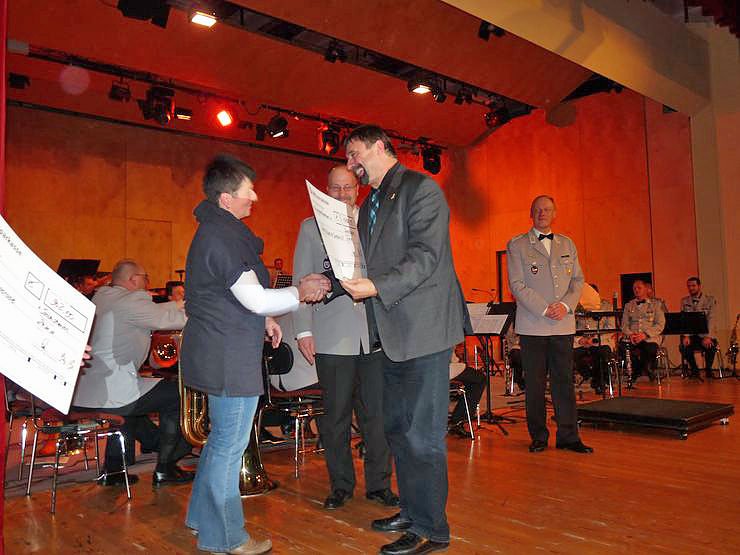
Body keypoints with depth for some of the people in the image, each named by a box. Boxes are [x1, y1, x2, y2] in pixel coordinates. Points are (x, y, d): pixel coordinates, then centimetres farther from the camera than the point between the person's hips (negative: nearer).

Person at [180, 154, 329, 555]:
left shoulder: (216, 230, 14)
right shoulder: (223, 237, -20)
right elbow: (255, 298, -23)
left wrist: (264, 319, 17)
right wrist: (300, 292, -10)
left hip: (218, 352, 11)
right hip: (228, 357, -11)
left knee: (221, 438, 21)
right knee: (230, 445, 1)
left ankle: (202, 518, 35)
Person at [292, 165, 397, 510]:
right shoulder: (310, 227, 8)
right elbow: (301, 282, 5)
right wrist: (304, 330, -2)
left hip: (375, 331, 1)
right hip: (333, 336, -1)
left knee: (378, 413, 5)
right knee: (335, 415, 7)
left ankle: (378, 483, 21)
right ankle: (341, 484, 24)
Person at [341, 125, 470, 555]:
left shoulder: (421, 189, -7)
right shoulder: (370, 204, 19)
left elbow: (425, 256, -18)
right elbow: (362, 261, 19)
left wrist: (378, 287, -27)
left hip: (424, 329, -9)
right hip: (393, 334, 9)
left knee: (422, 433, -3)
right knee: (398, 428, 17)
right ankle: (412, 511, 32)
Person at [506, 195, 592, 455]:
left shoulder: (567, 244, 16)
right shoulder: (517, 245, 3)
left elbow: (578, 279, 12)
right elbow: (517, 285, -5)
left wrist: (565, 305, -7)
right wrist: (544, 309, -13)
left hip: (564, 324, 3)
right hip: (532, 325, -3)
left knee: (564, 380, 4)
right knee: (534, 383, 2)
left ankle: (568, 436, 12)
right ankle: (538, 436, 13)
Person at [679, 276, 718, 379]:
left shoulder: (710, 300, 4)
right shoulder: (684, 301, 11)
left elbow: (711, 319, -7)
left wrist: (708, 337, -21)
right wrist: (686, 336, -15)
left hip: (705, 333, -1)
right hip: (690, 334, 2)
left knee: (710, 346, -32)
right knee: (684, 347, -28)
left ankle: (708, 369, -1)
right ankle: (694, 369, 0)